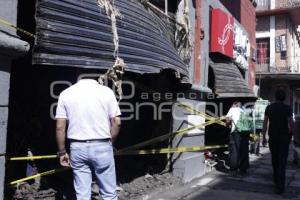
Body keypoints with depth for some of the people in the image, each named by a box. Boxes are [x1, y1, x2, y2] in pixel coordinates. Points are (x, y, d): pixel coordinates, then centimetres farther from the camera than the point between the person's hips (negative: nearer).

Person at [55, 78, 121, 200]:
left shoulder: (65, 93, 5)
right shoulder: (106, 91, 1)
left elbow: (60, 127, 1)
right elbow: (116, 122, -3)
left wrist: (62, 152, 8)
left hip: (77, 148, 2)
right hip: (102, 146, -1)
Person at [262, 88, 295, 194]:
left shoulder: (269, 108, -1)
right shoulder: (287, 108, -8)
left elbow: (265, 123, -2)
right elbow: (291, 124, -6)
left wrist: (263, 137, 4)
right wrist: (289, 131, 17)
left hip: (272, 137, 3)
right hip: (284, 137, -2)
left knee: (274, 159, 20)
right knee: (282, 162, -4)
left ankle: (276, 180, 34)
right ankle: (280, 186, -10)